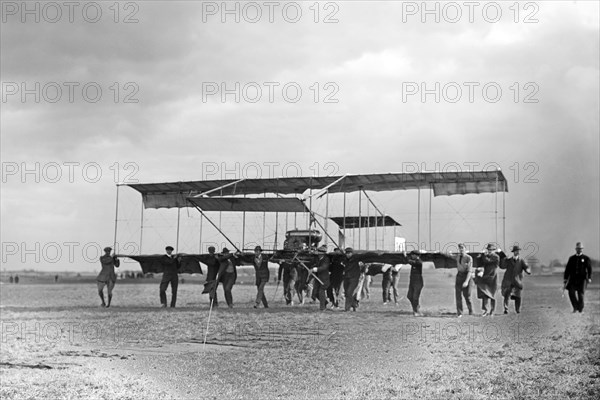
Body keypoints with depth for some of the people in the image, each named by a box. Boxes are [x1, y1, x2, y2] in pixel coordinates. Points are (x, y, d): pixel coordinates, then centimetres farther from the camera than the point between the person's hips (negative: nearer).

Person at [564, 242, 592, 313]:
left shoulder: (586, 258, 5)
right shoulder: (571, 258, 12)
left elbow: (589, 269, -1)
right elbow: (567, 269, 13)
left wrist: (589, 278, -15)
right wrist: (566, 279, 7)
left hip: (582, 278, -2)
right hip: (573, 278, 2)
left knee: (581, 294, -7)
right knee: (571, 293, -11)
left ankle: (581, 309, 9)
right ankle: (575, 307, 5)